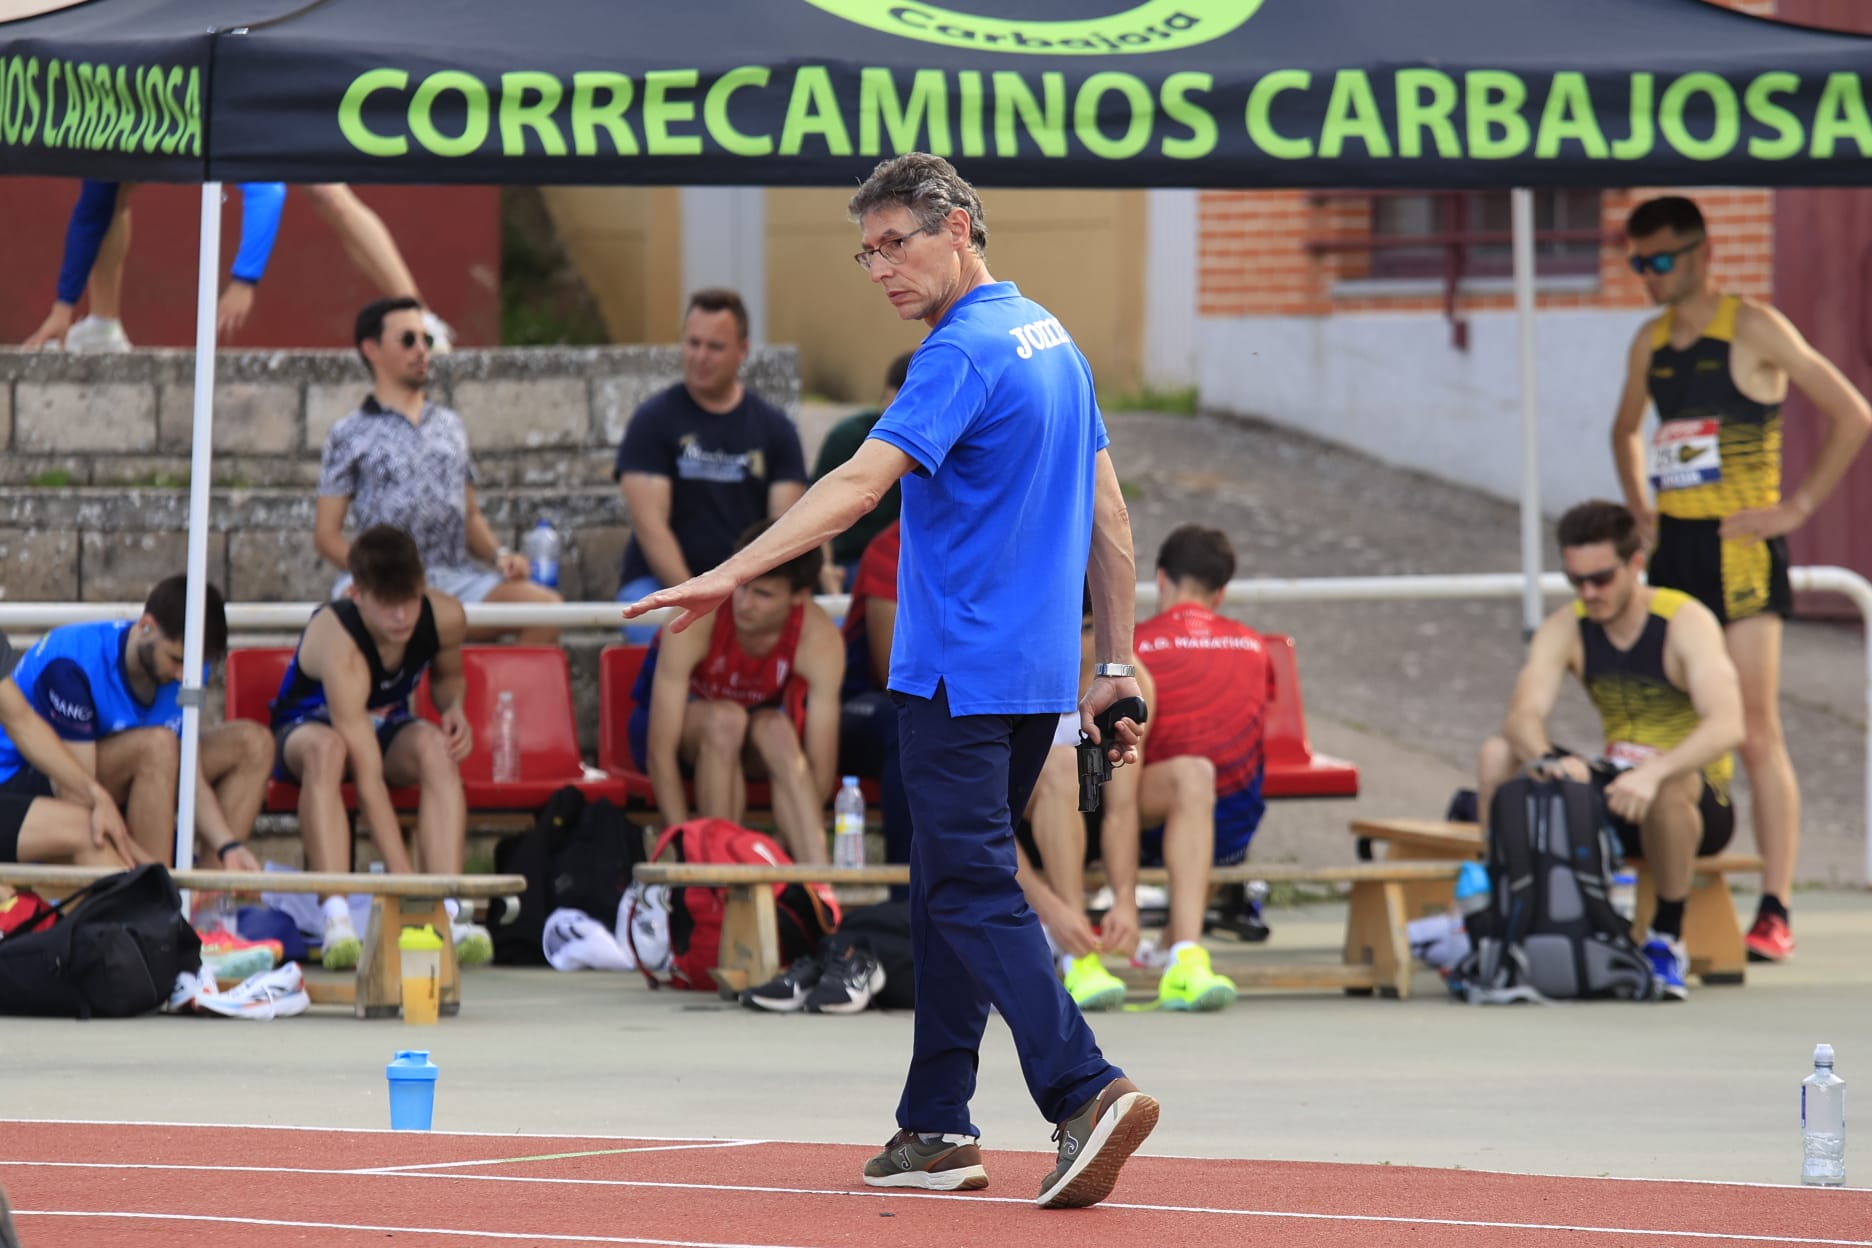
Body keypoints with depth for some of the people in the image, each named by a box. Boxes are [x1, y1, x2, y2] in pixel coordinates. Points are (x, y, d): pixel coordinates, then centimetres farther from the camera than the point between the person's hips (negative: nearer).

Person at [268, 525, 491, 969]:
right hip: (304, 727, -4)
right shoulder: (338, 642, -37)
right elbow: (368, 778, -41)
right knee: (326, 748, -39)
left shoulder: (445, 618, -19)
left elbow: (446, 675, 9)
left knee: (435, 747, -29)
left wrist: (454, 709, -16)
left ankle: (448, 915, -38)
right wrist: (403, 879, -46)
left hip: (386, 725, 4)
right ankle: (336, 921, -48)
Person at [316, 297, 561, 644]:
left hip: (458, 577, 4)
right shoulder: (350, 435, 10)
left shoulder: (450, 426, 24)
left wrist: (499, 554, 6)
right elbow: (326, 533, 6)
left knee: (547, 605, -24)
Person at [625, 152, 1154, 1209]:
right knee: (951, 893, 13)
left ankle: (1086, 1090, -22)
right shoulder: (1053, 342, 14)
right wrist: (1118, 665, 20)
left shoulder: (967, 351, -15)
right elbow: (1109, 515, 17)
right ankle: (939, 1129, 15)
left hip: (962, 675, -9)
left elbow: (862, 483, -27)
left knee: (975, 894, -10)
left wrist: (730, 576, -32)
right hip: (1038, 676, 9)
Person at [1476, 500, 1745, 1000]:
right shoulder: (1566, 630, -2)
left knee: (1667, 784, -41)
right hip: (1614, 791, 5)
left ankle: (1668, 939, -23)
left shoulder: (1685, 622, -16)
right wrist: (1548, 759, -41)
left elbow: (1727, 726, -31)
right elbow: (1523, 716, -16)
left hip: (1698, 797, -5)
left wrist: (1653, 773, -49)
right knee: (1497, 756, -15)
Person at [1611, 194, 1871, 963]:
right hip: (1672, 549, 7)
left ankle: (1774, 912, -11)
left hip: (1738, 549, -7)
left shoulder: (1753, 330, -6)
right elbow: (1627, 430, 33)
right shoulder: (1650, 342, 14)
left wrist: (1798, 507, -11)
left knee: (1755, 733, -9)